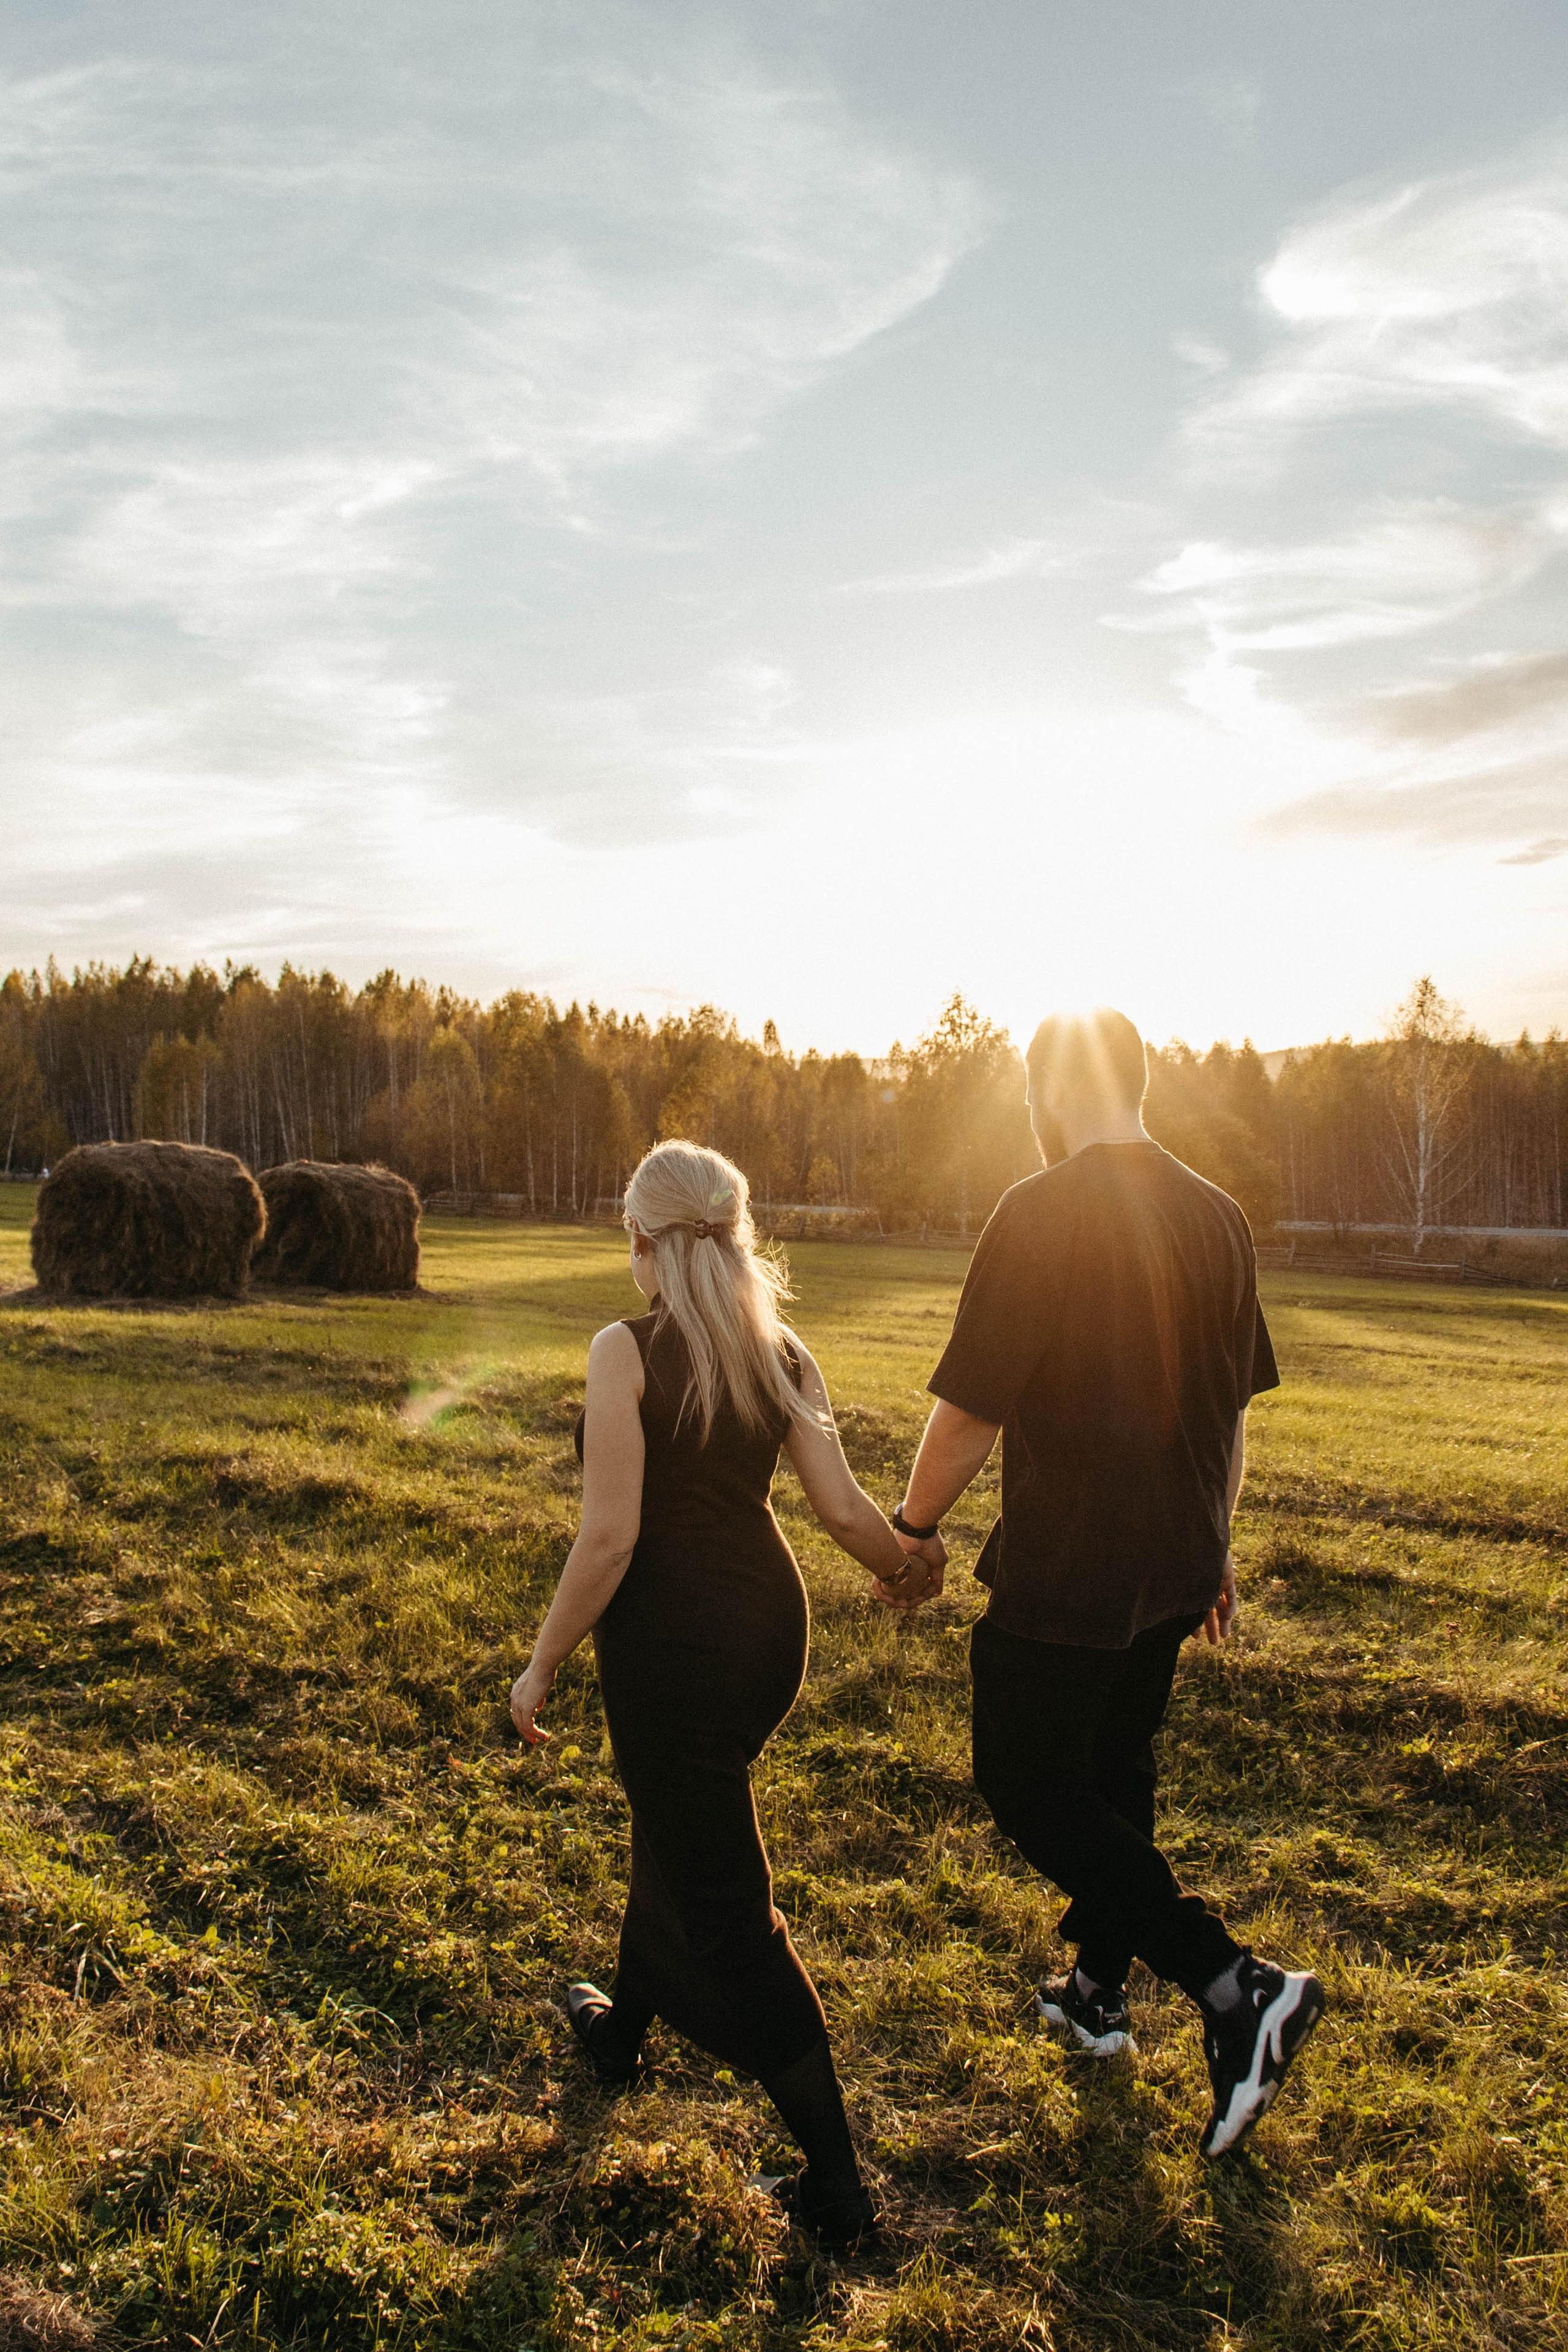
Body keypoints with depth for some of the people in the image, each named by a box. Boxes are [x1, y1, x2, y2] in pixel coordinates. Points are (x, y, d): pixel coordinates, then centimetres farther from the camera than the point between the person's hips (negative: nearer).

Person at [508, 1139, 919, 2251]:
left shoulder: (627, 1351, -16)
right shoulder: (783, 1353, 0)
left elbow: (609, 1539, -19)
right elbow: (846, 1510, -2)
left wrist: (542, 1664, -8)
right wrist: (904, 1566, 19)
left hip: (671, 1638, -7)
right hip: (771, 1621, 7)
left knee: (728, 1903, 5)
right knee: (680, 1823, 29)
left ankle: (839, 2184, 11)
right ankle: (627, 2022, 53)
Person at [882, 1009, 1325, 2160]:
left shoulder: (1043, 1213, -19)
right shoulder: (1220, 1218, 4)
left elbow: (970, 1407, -18)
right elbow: (1234, 1406, 12)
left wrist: (916, 1527, -4)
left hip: (1064, 1569, -7)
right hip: (1175, 1564, 8)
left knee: (1032, 1788, 7)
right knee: (1117, 1770, 22)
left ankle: (1237, 1986, 0)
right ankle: (1102, 1990, 37)